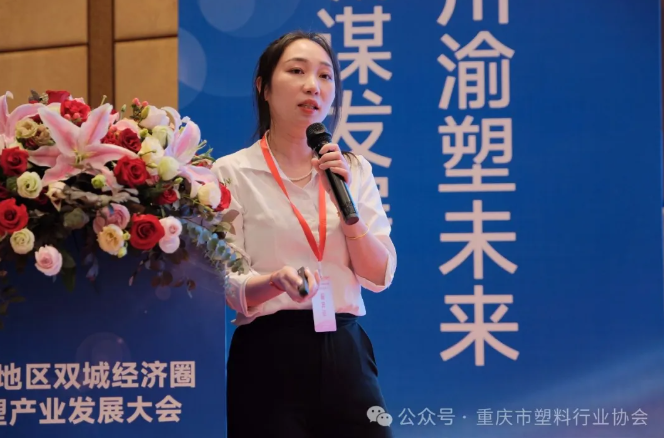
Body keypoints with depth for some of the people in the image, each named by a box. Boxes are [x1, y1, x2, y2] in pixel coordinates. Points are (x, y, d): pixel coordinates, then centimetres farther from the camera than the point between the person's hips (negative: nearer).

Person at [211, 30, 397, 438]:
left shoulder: (354, 169, 10)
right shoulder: (233, 173, -3)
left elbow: (380, 277, 3)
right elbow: (229, 289, -7)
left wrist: (345, 202, -10)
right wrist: (276, 281, -28)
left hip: (347, 354, 4)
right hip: (269, 357, -4)